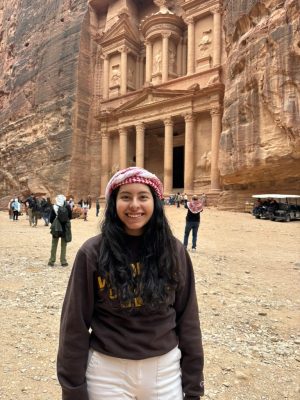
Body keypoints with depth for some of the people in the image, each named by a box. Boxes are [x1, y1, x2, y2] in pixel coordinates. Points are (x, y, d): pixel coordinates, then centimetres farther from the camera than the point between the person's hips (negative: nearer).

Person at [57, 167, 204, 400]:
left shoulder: (174, 252, -7)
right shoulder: (92, 253, -12)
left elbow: (188, 319, -1)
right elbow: (75, 324, -6)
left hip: (165, 370, 2)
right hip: (107, 371, -1)